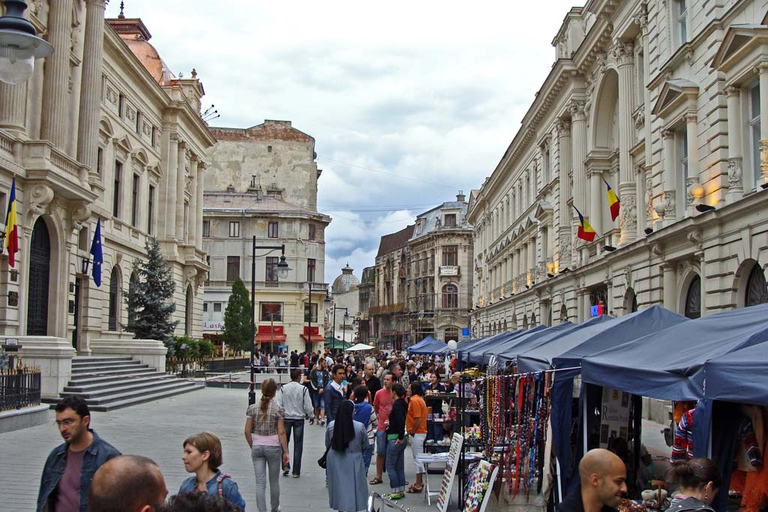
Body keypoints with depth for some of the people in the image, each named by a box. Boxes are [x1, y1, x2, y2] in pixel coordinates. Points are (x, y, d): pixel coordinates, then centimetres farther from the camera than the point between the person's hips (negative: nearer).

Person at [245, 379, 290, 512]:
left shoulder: (253, 408, -2)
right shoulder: (278, 409, -9)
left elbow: (247, 432, -2)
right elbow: (281, 432, -10)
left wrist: (252, 447, 12)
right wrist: (286, 452, -4)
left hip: (257, 447, 1)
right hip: (273, 447, -1)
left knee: (260, 483, 4)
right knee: (274, 481, 16)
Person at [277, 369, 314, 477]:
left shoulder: (283, 388, -6)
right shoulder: (303, 389, -12)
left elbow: (280, 404, -3)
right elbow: (308, 406, -9)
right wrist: (309, 415, 10)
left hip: (286, 418, 1)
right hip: (299, 419, -1)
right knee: (298, 445, 6)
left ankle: (285, 466, 6)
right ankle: (296, 471, 9)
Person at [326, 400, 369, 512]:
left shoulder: (331, 426, -9)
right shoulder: (360, 427, -15)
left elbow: (327, 444, 4)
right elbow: (365, 446, -2)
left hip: (335, 462, 2)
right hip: (353, 462, -2)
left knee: (338, 487, 16)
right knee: (352, 487, 10)